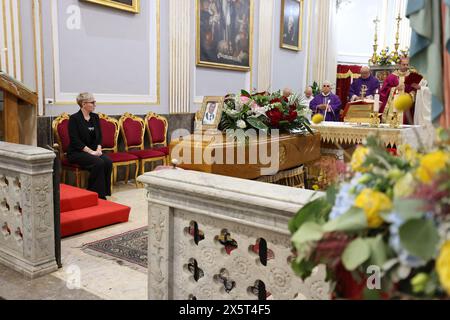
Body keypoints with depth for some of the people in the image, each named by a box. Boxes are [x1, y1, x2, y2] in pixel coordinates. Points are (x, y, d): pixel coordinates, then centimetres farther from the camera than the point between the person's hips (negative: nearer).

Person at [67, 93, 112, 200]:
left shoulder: (95, 117, 11)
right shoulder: (74, 118, -8)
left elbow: (99, 136, 12)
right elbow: (75, 141, -14)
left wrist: (98, 149, -6)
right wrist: (90, 151, -20)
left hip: (94, 150, 6)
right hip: (77, 152, -6)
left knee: (108, 162, -23)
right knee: (98, 163, -31)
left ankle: (104, 192, -14)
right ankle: (97, 194, -19)